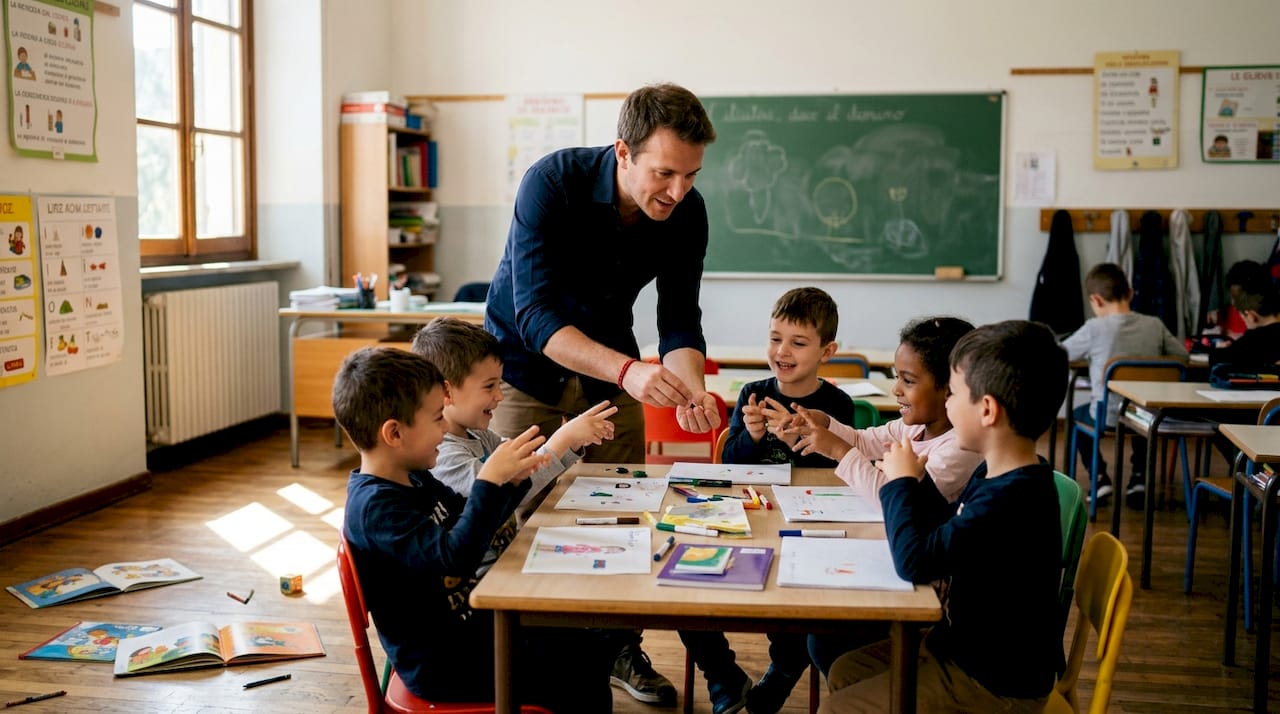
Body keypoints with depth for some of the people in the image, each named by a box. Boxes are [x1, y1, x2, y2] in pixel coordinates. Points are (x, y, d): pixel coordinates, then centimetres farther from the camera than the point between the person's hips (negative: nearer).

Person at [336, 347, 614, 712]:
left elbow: (470, 522, 19)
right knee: (583, 672, -14)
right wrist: (490, 480, -34)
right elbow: (455, 557, -36)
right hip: (441, 664, -10)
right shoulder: (374, 506, -24)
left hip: (469, 623, 10)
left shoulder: (413, 480, 6)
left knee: (585, 646, 10)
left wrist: (512, 480, 1)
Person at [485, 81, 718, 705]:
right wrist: (628, 370, -51)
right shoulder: (552, 182, -31)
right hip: (526, 365, -4)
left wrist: (690, 389, -36)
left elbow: (679, 319, -14)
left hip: (611, 372, 4)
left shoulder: (687, 212, -18)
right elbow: (535, 315, -37)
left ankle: (621, 648, 27)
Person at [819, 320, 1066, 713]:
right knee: (844, 672, 15)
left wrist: (901, 483, -15)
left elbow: (916, 562, -30)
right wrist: (914, 482, 1)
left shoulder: (1010, 499, -32)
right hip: (966, 645, 10)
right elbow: (947, 531, 17)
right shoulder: (998, 475, 0)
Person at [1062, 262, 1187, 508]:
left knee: (1077, 414, 28)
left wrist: (1090, 353, 19)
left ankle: (1099, 477, 16)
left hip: (1107, 416, -3)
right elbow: (1182, 356, 8)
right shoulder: (1155, 325, -4)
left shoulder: (1094, 328, -13)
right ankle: (1139, 476, 24)